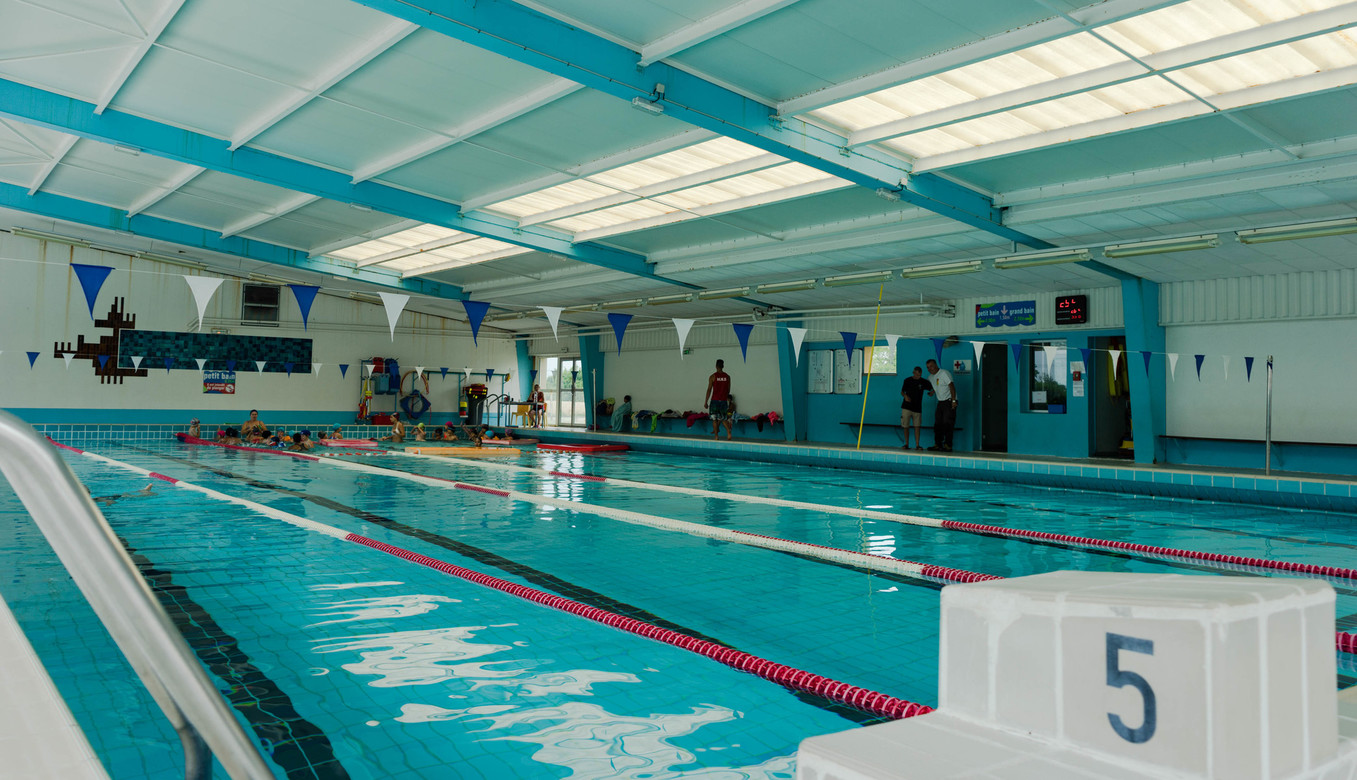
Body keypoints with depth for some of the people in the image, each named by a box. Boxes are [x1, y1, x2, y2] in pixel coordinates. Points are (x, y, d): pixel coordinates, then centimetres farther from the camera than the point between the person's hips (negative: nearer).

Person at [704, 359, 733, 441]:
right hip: (724, 400, 3)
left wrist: (706, 402, -3)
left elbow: (709, 390, -7)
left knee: (714, 419, 6)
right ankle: (729, 432, -8)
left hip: (715, 400, -3)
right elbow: (728, 390, 9)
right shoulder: (727, 377, 3)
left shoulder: (713, 376, -6)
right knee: (724, 418, 13)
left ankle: (716, 436, 4)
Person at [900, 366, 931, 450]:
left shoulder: (923, 382, 3)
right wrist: (905, 396, -13)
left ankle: (917, 445, -1)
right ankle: (906, 444, 11)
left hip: (917, 408, 1)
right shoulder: (907, 380, 3)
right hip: (906, 407, -1)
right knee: (906, 426, -1)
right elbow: (902, 392, 7)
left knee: (917, 426, -4)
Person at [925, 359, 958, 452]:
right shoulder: (930, 377, 13)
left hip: (949, 402, -8)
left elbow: (951, 386, -16)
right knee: (937, 424, 5)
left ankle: (948, 445, -10)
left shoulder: (944, 373, -10)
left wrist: (953, 400, -23)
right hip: (940, 402, 8)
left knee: (947, 424, -11)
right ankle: (937, 445, 10)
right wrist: (932, 392, 7)